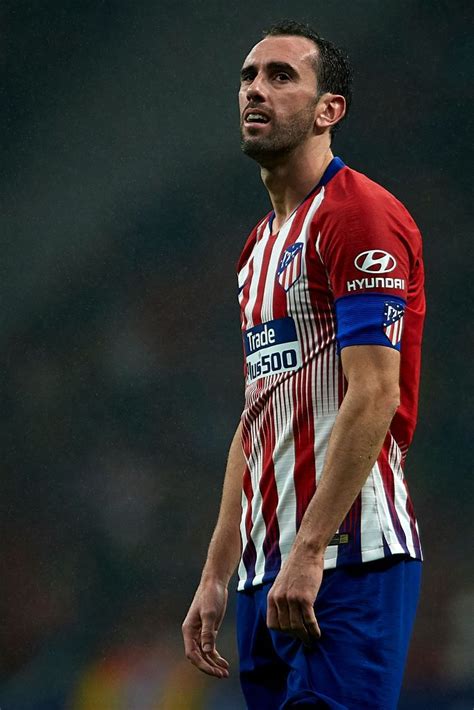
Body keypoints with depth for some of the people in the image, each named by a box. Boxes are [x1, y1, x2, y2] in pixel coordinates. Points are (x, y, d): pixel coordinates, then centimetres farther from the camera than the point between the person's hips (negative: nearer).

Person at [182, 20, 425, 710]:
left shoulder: (361, 214, -8)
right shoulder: (260, 245, 21)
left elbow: (373, 397, -17)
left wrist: (308, 551, -22)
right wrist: (216, 576, 18)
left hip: (346, 559, -9)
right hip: (266, 573, 9)